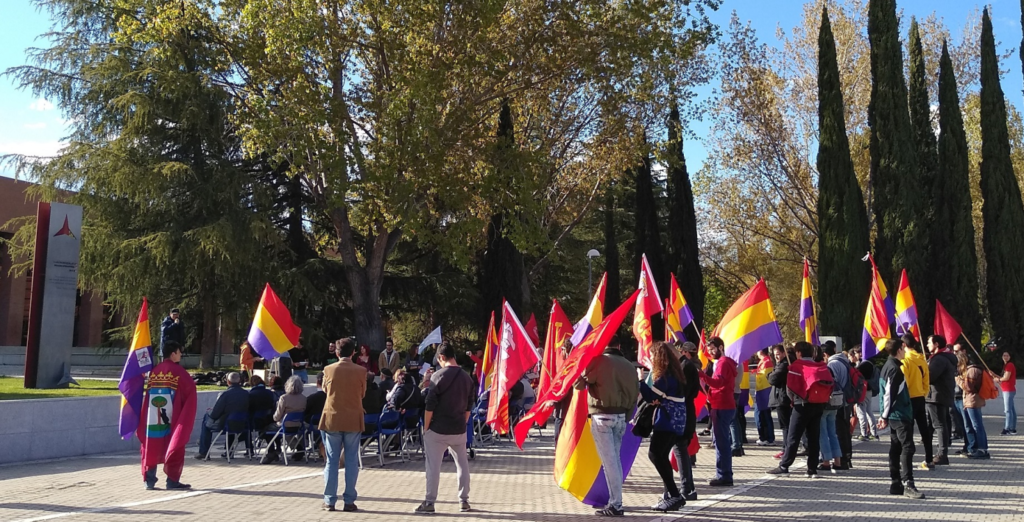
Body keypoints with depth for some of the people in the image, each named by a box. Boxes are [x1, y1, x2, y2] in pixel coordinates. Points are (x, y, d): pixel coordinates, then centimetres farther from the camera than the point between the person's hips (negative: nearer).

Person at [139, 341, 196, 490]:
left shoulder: (154, 371, 8)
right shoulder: (178, 371, -6)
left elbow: (149, 392, 11)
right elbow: (190, 389, -7)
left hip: (153, 419, 5)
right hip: (172, 419, -5)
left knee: (152, 448, 10)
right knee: (174, 447, 2)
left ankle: (149, 480, 10)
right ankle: (172, 481, 2)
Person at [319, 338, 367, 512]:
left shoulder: (328, 370, -4)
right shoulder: (361, 371, -6)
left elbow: (325, 390, 12)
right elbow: (362, 394, 7)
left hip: (332, 419, 1)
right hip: (353, 420, 0)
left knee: (331, 461, 7)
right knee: (351, 461, 5)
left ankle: (329, 501, 9)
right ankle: (349, 501, 6)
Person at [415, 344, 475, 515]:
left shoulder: (438, 376, -11)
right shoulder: (467, 377, 5)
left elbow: (430, 405, -12)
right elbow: (469, 406, 11)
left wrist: (425, 428, -3)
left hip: (438, 429, -4)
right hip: (459, 430, 5)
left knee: (433, 466, 2)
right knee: (462, 464, 13)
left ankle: (429, 502, 5)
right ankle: (464, 500, 16)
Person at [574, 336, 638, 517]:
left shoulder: (598, 361, -8)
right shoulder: (629, 365, 9)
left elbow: (578, 383, -6)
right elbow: (635, 392, 10)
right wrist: (626, 412, 17)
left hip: (602, 415, -6)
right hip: (621, 416, 6)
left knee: (608, 460, -3)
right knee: (615, 458, 17)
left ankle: (615, 504, -2)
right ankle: (615, 500, 23)